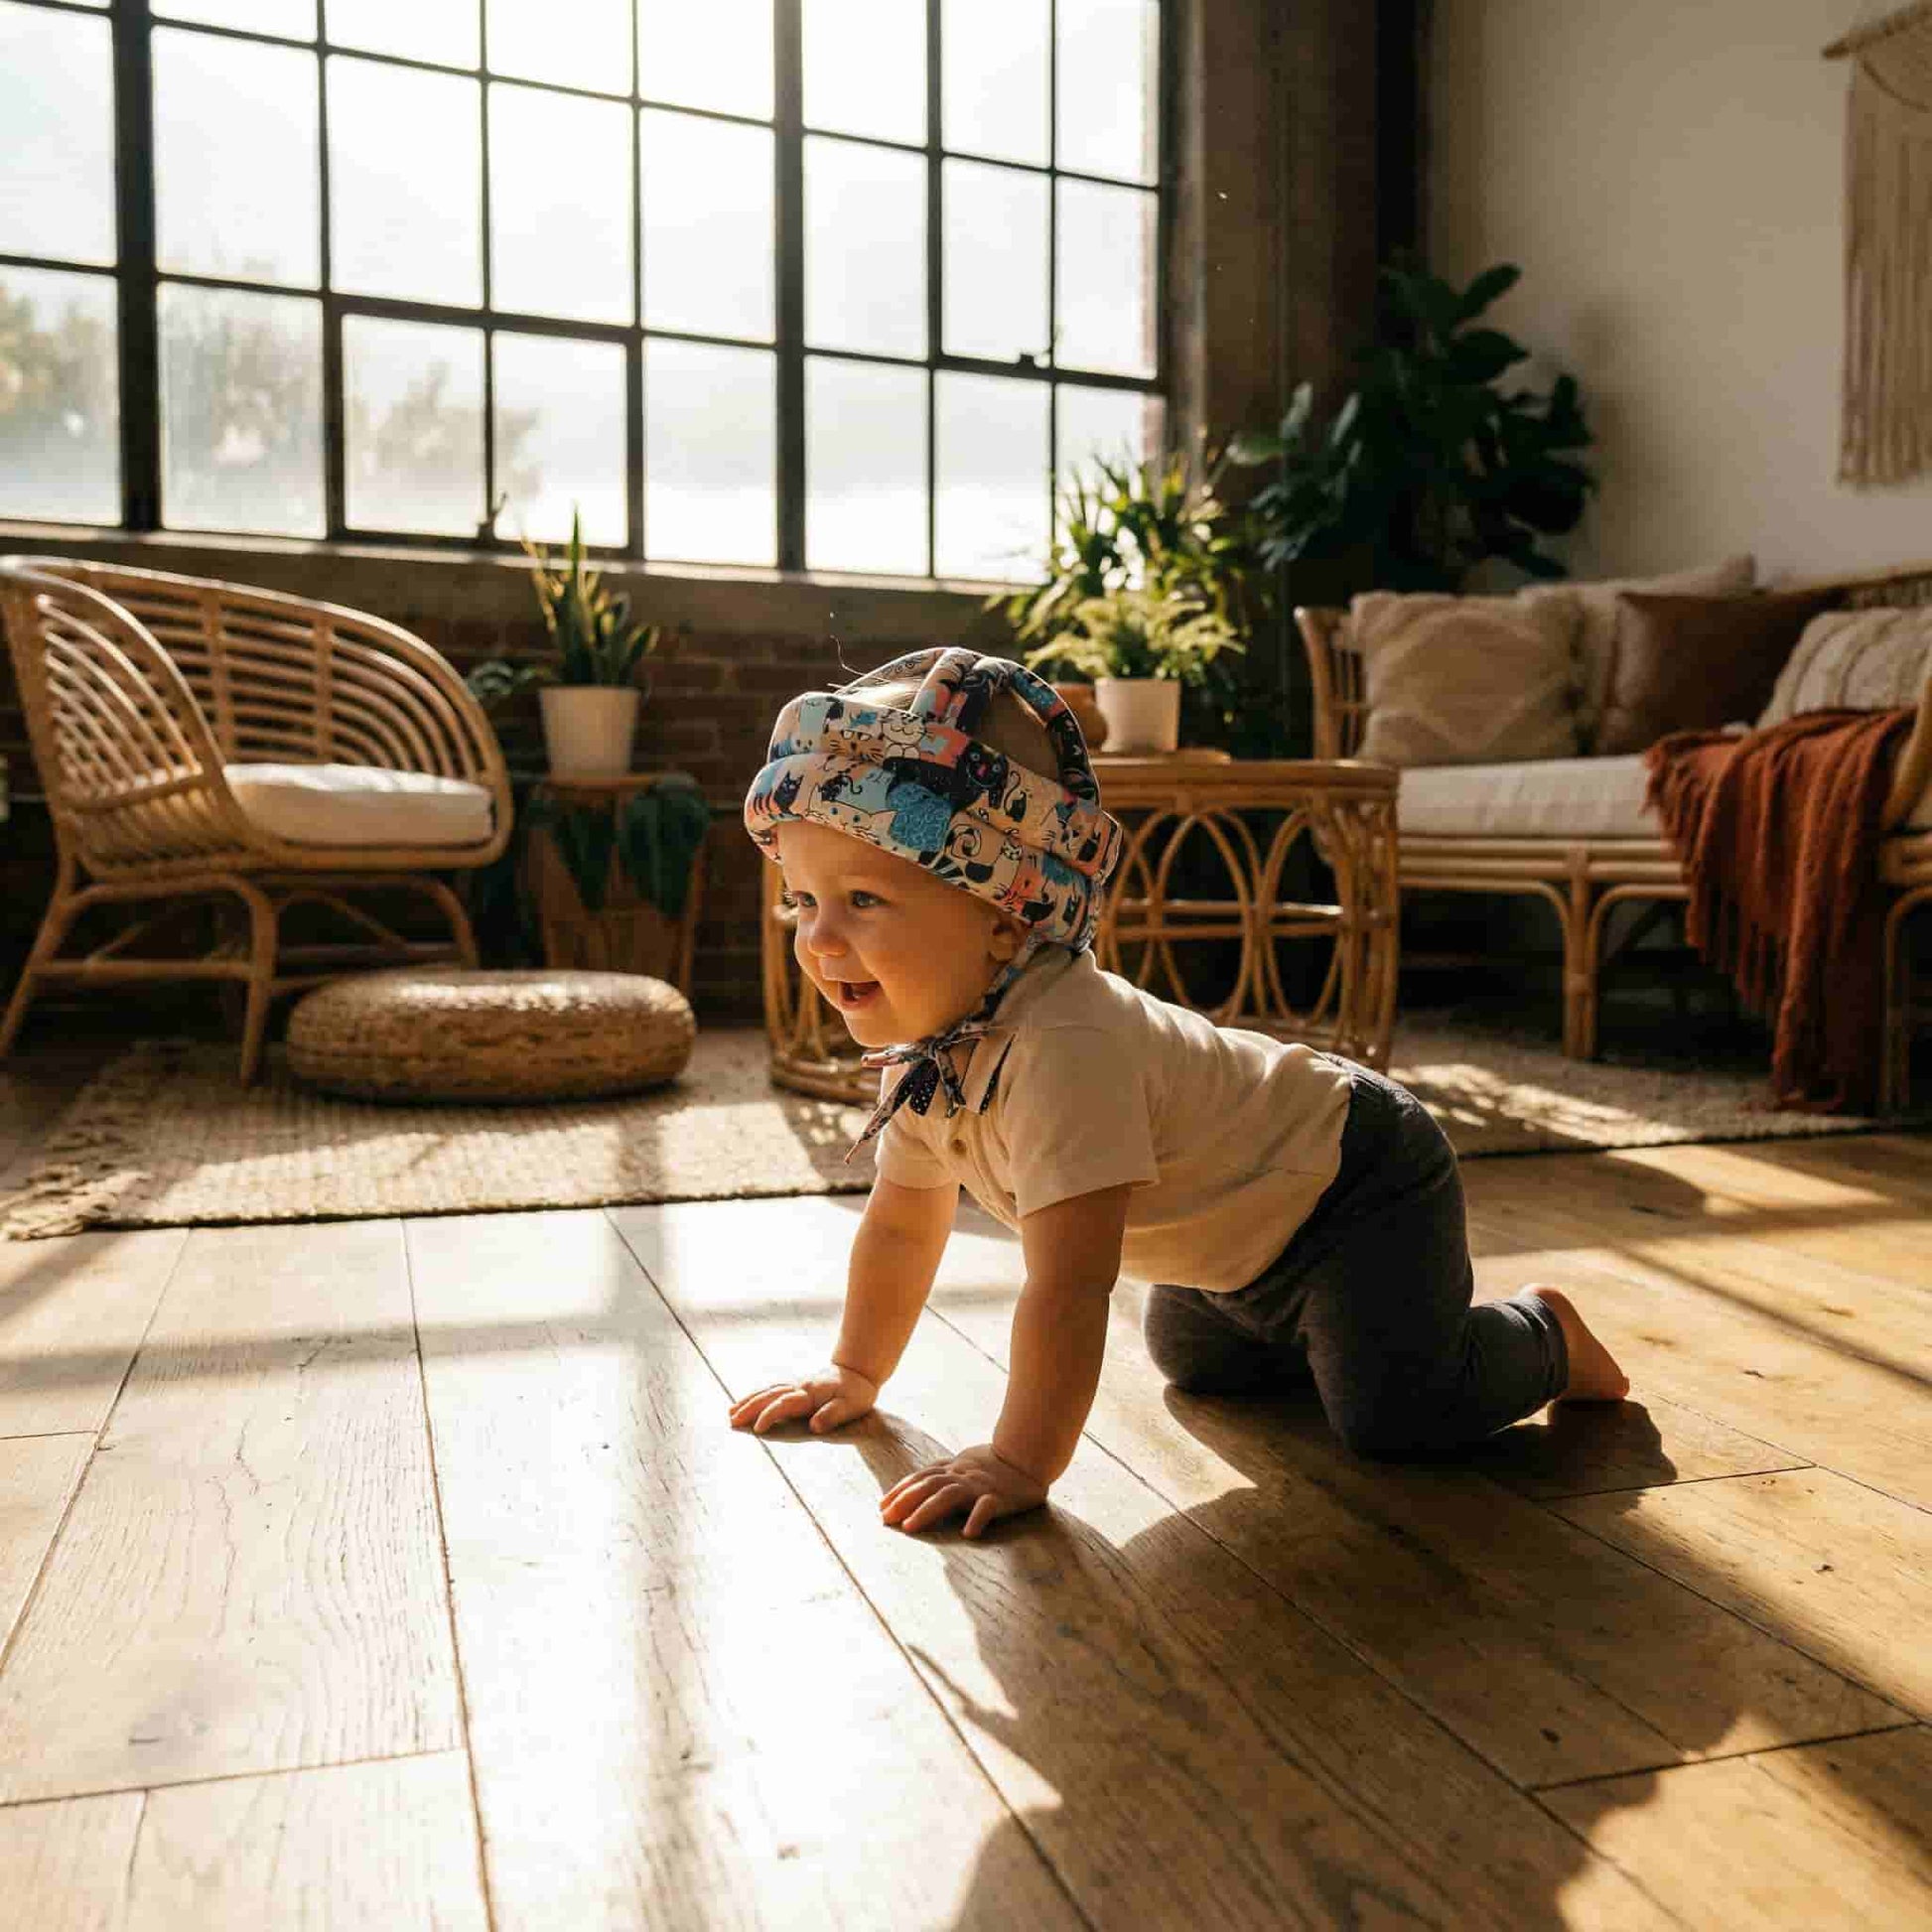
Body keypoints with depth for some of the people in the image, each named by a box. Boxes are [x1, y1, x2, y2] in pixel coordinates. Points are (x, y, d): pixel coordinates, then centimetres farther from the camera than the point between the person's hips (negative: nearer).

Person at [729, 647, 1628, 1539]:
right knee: (1199, 1364, 27)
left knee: (1397, 1415, -18)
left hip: (1356, 1184, -9)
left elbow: (1069, 1282, -42)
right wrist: (855, 1374, 7)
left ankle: (1538, 1334, 11)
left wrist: (1020, 1463, -36)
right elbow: (901, 1223, 3)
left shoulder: (1064, 1047, -42)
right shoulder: (924, 1041, -12)